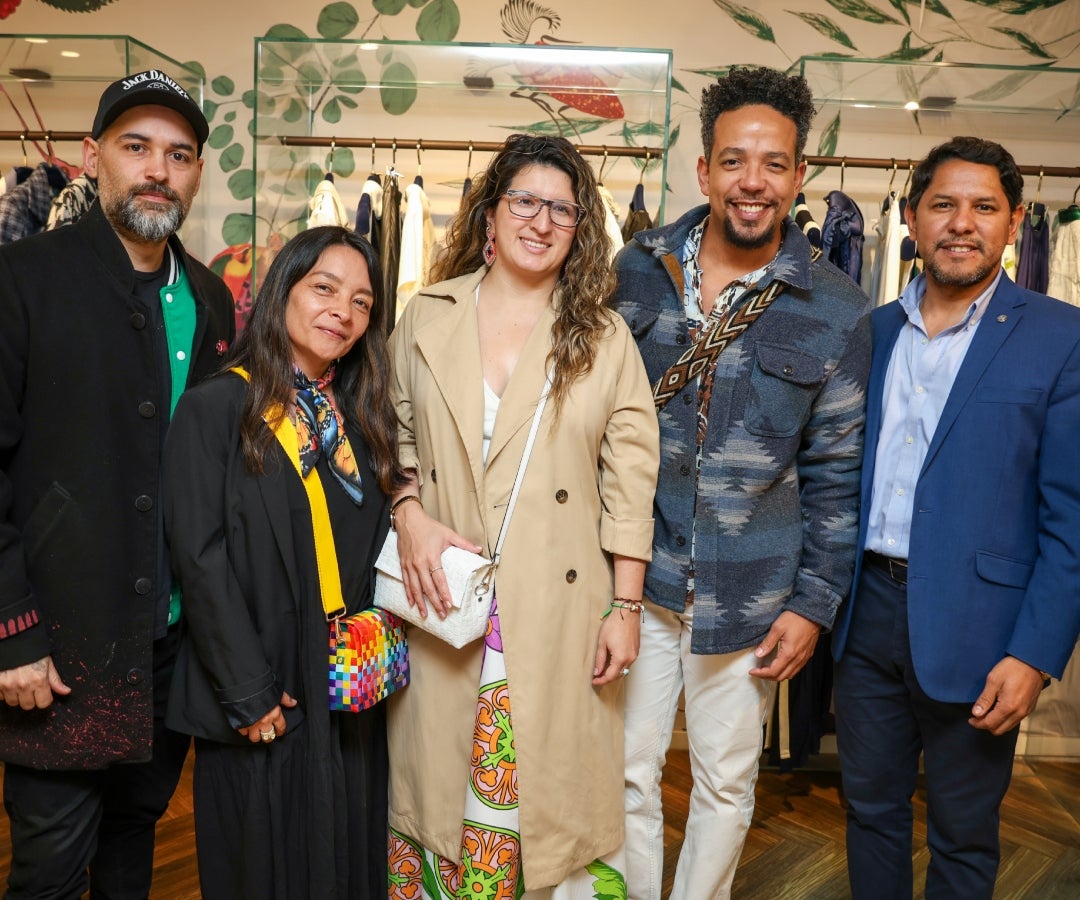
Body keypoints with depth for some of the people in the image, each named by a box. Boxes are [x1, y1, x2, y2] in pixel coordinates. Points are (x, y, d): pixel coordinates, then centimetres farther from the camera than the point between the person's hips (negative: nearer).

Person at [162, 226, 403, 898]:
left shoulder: (363, 418, 7)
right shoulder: (215, 409, -10)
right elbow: (202, 560, -13)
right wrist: (247, 693, -14)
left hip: (350, 697, 5)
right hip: (260, 704, -4)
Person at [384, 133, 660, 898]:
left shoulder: (605, 337, 1)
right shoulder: (427, 319, 5)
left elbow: (630, 479, -1)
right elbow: (397, 436, 11)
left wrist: (625, 608, -4)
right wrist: (410, 516, -8)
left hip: (557, 610, -1)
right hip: (446, 603, 2)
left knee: (549, 789, 7)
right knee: (438, 776, 13)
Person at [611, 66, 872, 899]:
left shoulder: (837, 312, -6)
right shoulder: (636, 270, -3)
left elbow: (835, 472, -1)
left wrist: (815, 603, -3)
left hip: (750, 593, 0)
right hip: (635, 574, 1)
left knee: (727, 782, 17)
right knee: (627, 769, 13)